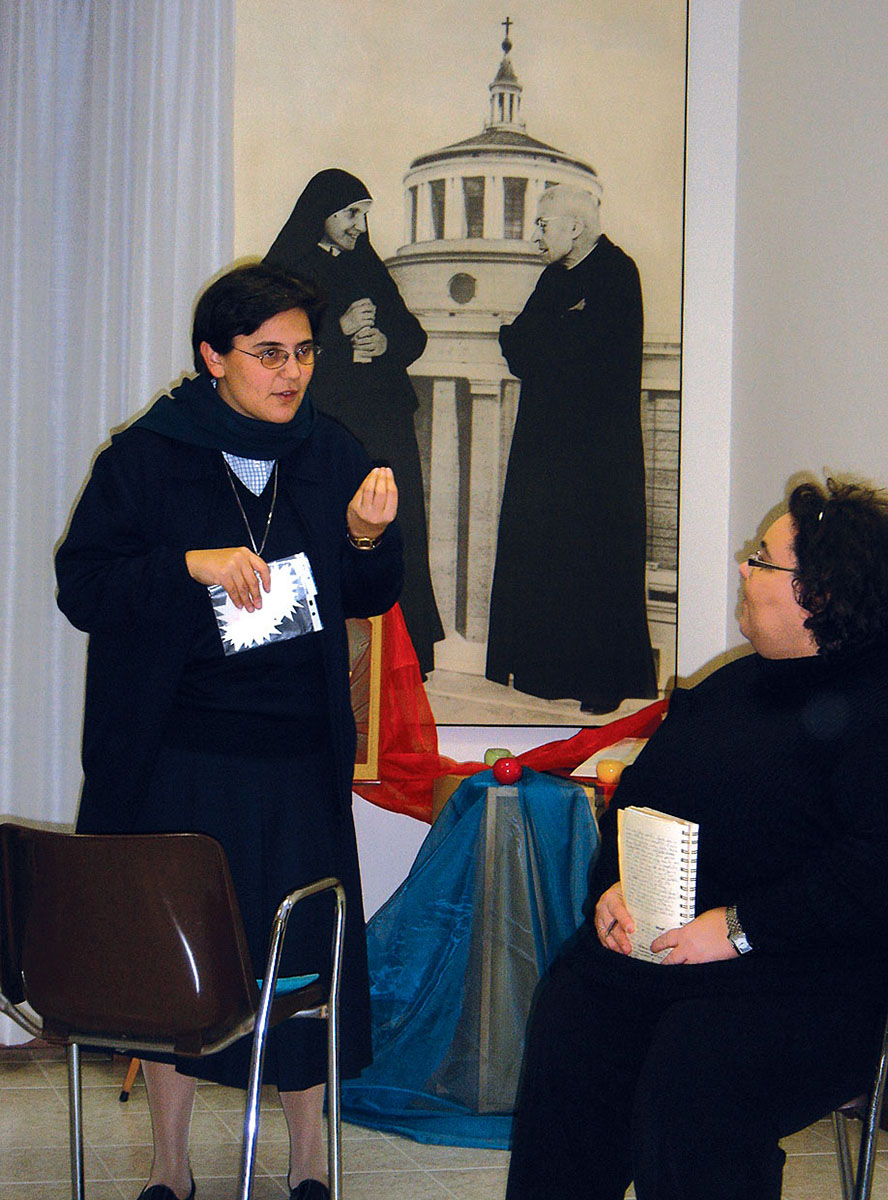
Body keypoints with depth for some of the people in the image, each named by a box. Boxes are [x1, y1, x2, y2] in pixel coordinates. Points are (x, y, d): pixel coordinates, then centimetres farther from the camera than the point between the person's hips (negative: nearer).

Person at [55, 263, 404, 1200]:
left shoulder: (331, 455, 6)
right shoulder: (146, 457, -3)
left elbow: (368, 600, 11)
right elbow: (80, 586, -6)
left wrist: (367, 539, -10)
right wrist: (191, 566, -19)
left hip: (300, 754, 2)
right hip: (179, 757, -2)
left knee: (305, 948, 5)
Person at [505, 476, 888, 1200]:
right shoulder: (733, 685, 20)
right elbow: (640, 788, 23)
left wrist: (740, 927, -20)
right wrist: (615, 882, 4)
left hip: (803, 976, -7)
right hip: (656, 938, 7)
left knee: (689, 1079, -31)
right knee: (564, 1036, -18)